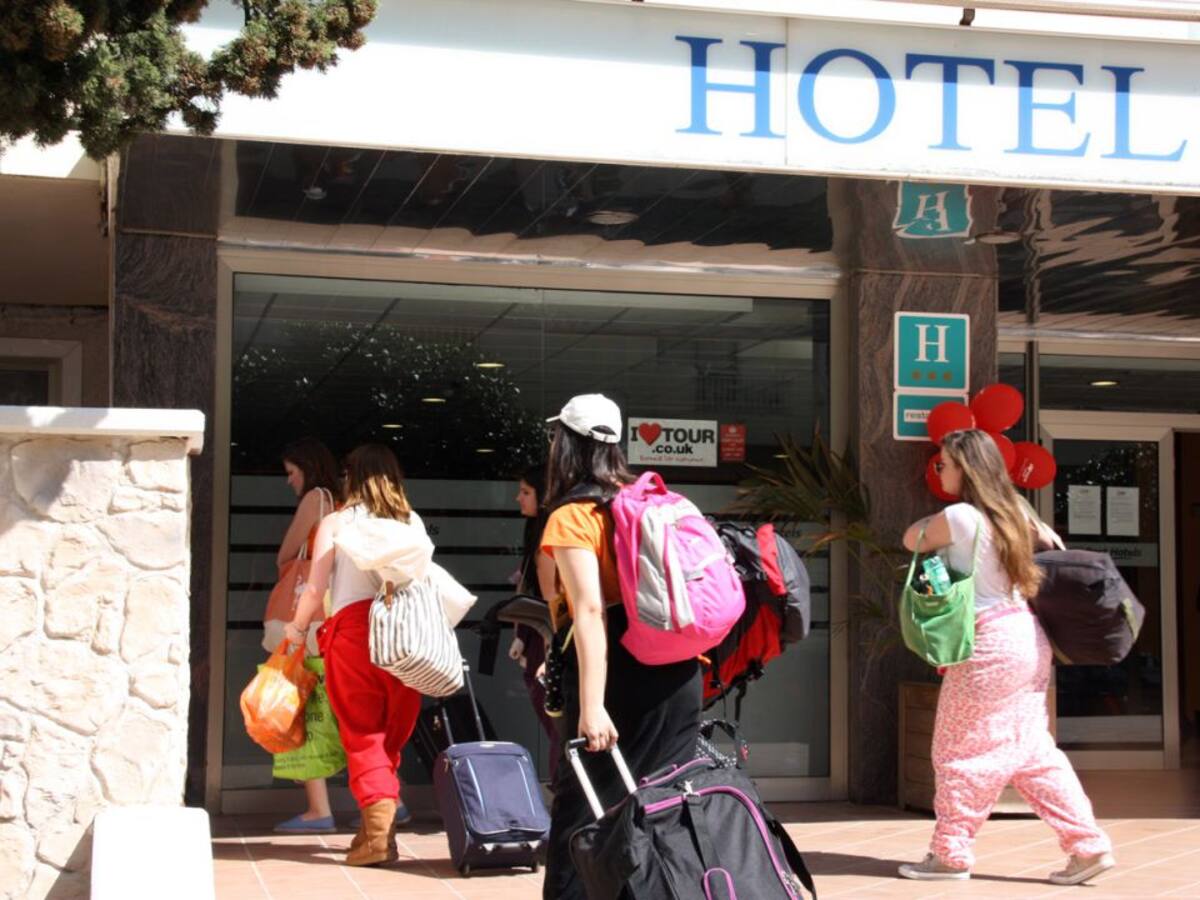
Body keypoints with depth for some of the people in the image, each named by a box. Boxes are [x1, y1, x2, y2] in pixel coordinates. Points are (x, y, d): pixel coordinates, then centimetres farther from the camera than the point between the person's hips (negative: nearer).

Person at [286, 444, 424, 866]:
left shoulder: (335, 523, 2)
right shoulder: (414, 523, 11)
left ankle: (378, 826, -12)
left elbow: (315, 588, 0)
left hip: (351, 629, -3)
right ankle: (380, 826, 16)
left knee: (362, 734, 0)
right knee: (392, 735, 12)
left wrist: (297, 629, 16)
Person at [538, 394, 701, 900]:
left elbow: (590, 611, -17)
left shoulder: (571, 517, -6)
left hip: (622, 675, -6)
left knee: (584, 810, 1)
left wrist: (591, 706, -23)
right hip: (679, 673, 6)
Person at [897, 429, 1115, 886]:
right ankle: (1087, 843, 10)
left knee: (959, 751, 2)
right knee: (1032, 750, 12)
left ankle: (950, 853, 10)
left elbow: (912, 539, 3)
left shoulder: (960, 516, -13)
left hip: (990, 643, -9)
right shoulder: (1011, 510, 11)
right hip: (1026, 638, 9)